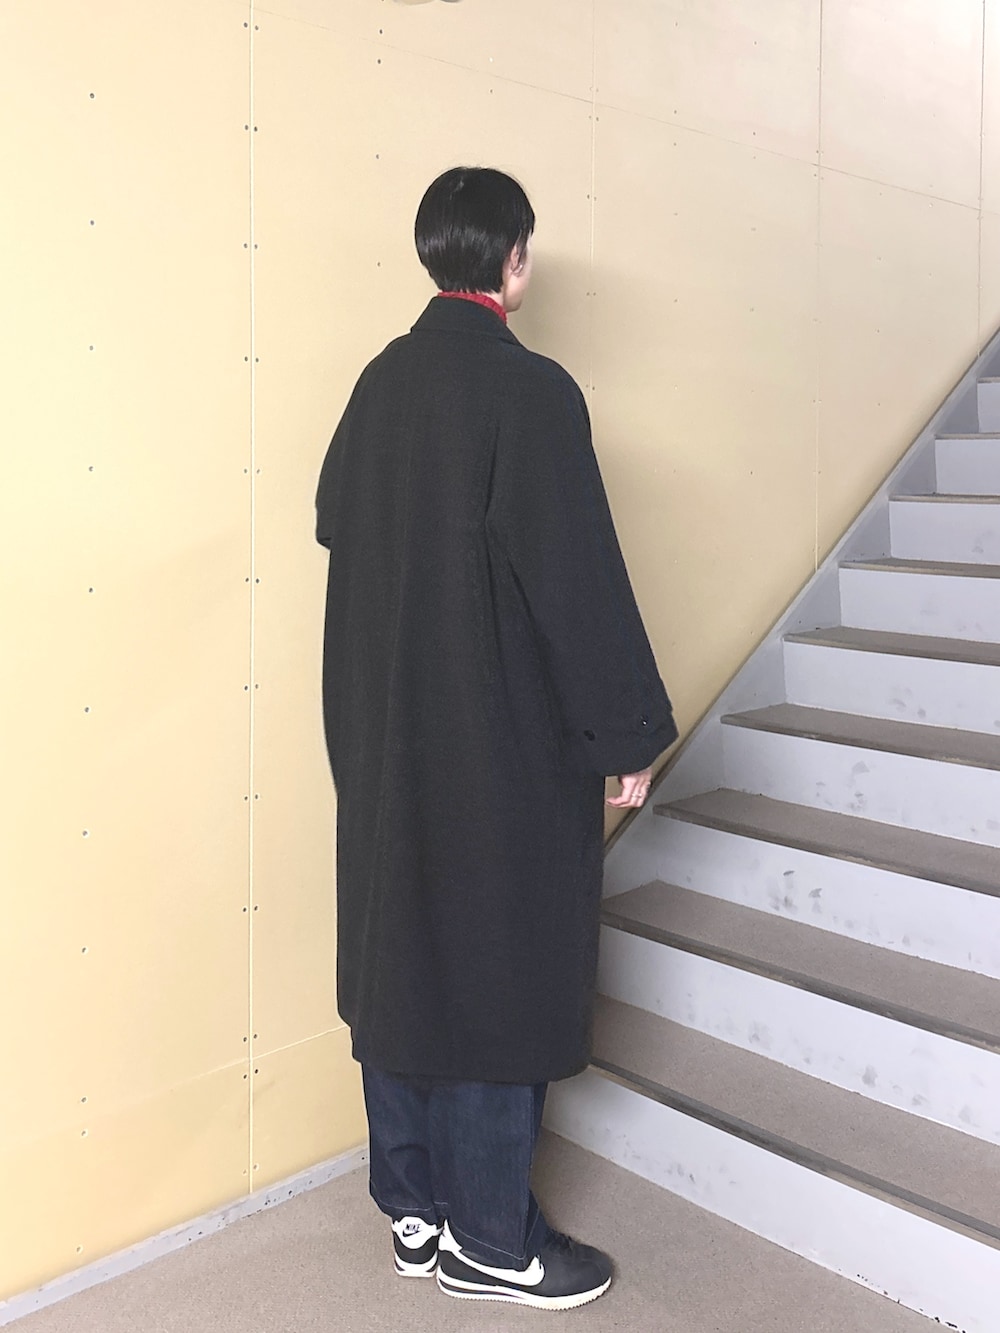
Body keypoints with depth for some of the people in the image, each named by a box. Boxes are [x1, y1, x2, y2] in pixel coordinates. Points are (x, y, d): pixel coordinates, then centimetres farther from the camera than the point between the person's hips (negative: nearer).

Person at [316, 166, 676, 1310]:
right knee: (498, 969, 5)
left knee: (400, 955, 15)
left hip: (383, 737, 8)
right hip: (504, 742, -7)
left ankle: (412, 1207, 31)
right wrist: (630, 734, -10)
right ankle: (488, 1239, 21)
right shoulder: (531, 392, -16)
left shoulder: (383, 379, 5)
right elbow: (580, 579, -18)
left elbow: (334, 519, 15)